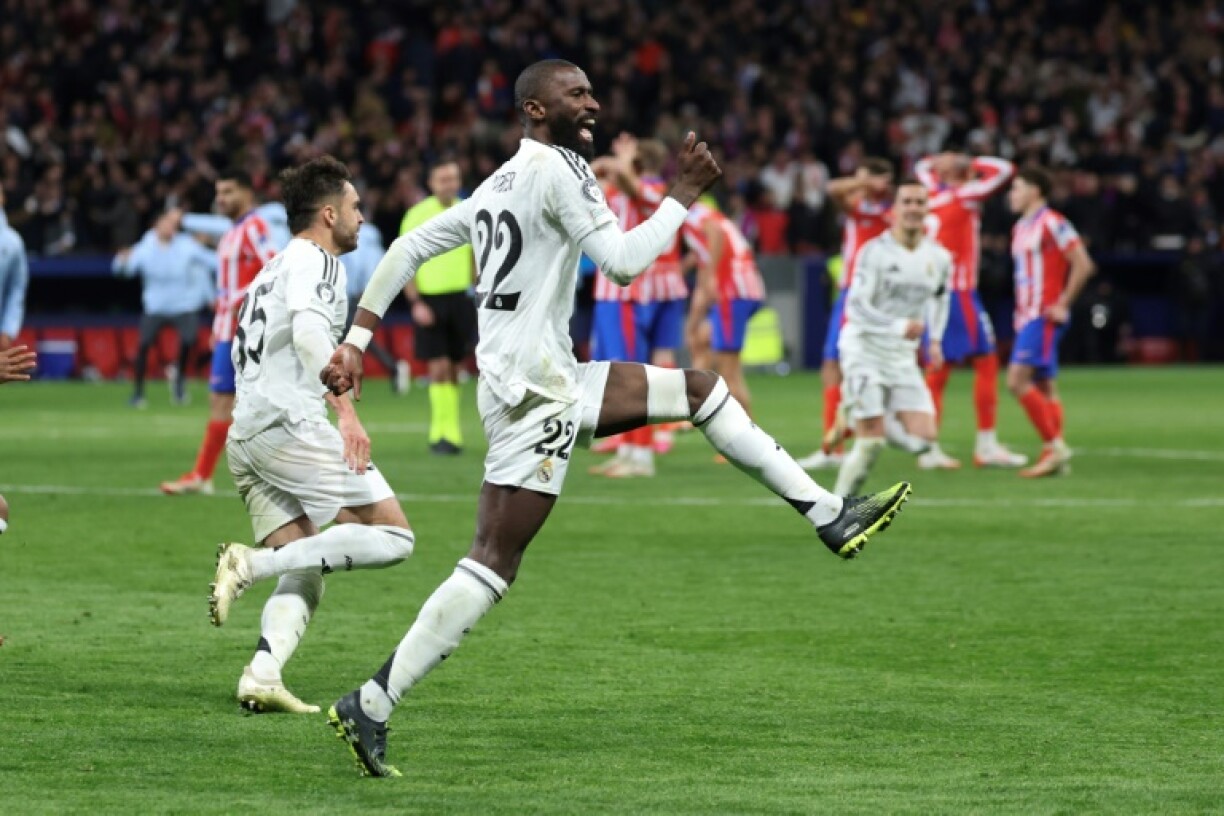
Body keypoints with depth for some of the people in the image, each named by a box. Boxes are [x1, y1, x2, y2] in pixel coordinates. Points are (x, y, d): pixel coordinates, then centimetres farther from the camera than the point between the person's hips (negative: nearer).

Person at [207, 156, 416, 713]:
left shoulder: (272, 270, 27)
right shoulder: (314, 261, -2)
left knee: (304, 575, 9)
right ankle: (251, 564, -19)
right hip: (289, 422, -9)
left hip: (244, 433, 9)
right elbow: (308, 333, -21)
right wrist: (346, 411, -28)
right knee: (392, 537, -10)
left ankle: (262, 676, -14)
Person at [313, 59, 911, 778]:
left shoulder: (501, 183, 17)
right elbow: (622, 262, -17)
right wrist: (684, 197, -7)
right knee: (494, 562, -13)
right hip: (534, 390, -10)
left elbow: (409, 248, 17)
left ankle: (830, 516, 18)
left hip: (554, 380, 10)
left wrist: (358, 340, 18)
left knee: (700, 387, 17)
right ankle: (371, 706, -16)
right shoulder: (557, 167, -10)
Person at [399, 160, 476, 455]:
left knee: (453, 368, 6)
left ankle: (448, 432, 15)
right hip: (429, 300, -3)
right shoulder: (417, 216, -3)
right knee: (439, 367, -9)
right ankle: (442, 432, -5)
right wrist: (416, 303, -11)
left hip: (460, 298, 3)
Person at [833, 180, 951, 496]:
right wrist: (899, 326, -32)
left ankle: (870, 427, 21)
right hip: (865, 350, -5)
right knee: (870, 444, -12)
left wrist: (935, 339, 14)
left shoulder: (939, 258, 3)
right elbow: (856, 307, -19)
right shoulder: (875, 251, -13)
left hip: (903, 357, 5)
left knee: (923, 438, -6)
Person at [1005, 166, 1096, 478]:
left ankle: (1054, 446, -16)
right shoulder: (1021, 228, 17)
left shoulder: (1052, 224, -10)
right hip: (1027, 317, 10)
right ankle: (1055, 455, 7)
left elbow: (1083, 265, -14)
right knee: (1043, 387, 7)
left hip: (1044, 317, -10)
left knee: (1018, 379, -18)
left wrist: (1062, 304, -13)